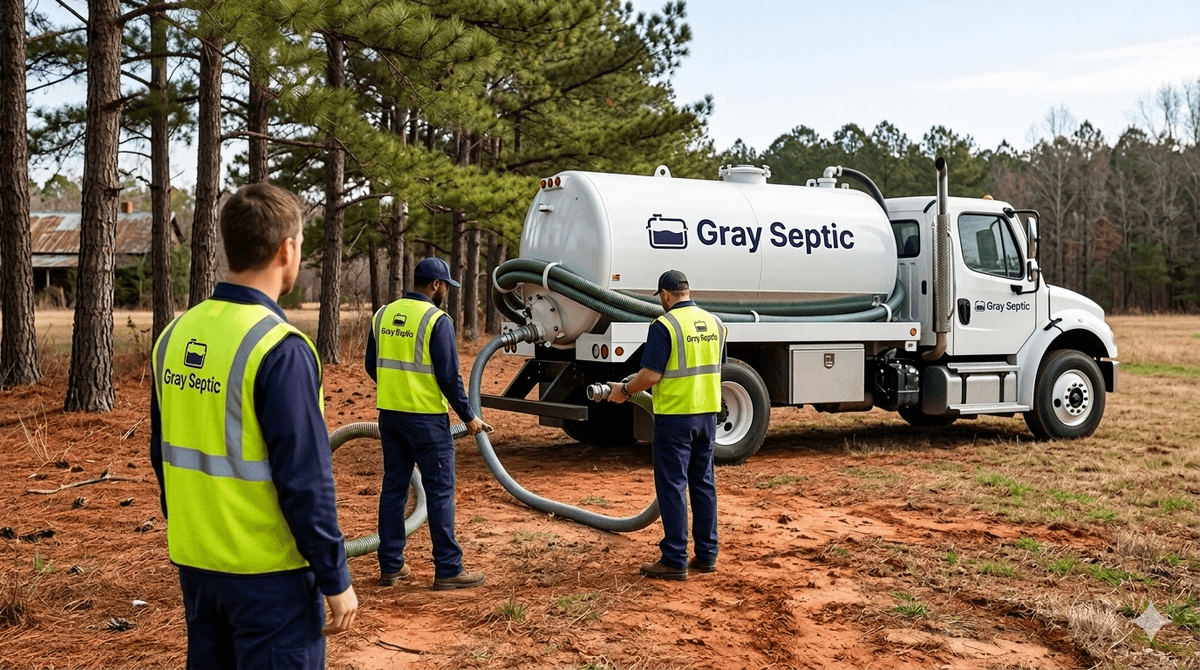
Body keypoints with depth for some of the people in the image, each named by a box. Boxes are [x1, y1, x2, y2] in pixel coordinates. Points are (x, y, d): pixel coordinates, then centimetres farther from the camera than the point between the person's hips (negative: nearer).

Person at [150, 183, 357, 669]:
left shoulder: (175, 335, 2)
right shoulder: (279, 348, -20)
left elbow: (164, 455, 11)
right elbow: (305, 480, -20)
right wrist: (336, 579, -12)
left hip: (194, 564, 7)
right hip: (267, 573, -7)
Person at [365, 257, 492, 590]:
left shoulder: (383, 315, 7)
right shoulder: (437, 320, -13)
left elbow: (372, 365, 14)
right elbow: (449, 376, -15)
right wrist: (469, 417, -5)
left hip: (389, 415, 7)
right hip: (426, 418, -6)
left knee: (393, 488, 12)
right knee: (440, 491, 0)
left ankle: (390, 566, 18)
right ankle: (448, 570, 4)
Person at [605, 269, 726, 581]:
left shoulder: (664, 325, -14)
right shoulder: (715, 324, 8)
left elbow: (651, 375, -17)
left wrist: (624, 390, -1)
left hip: (675, 415, -7)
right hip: (707, 414, 7)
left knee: (672, 486, -1)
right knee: (703, 483, 13)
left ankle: (675, 560, 2)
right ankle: (707, 555, 18)